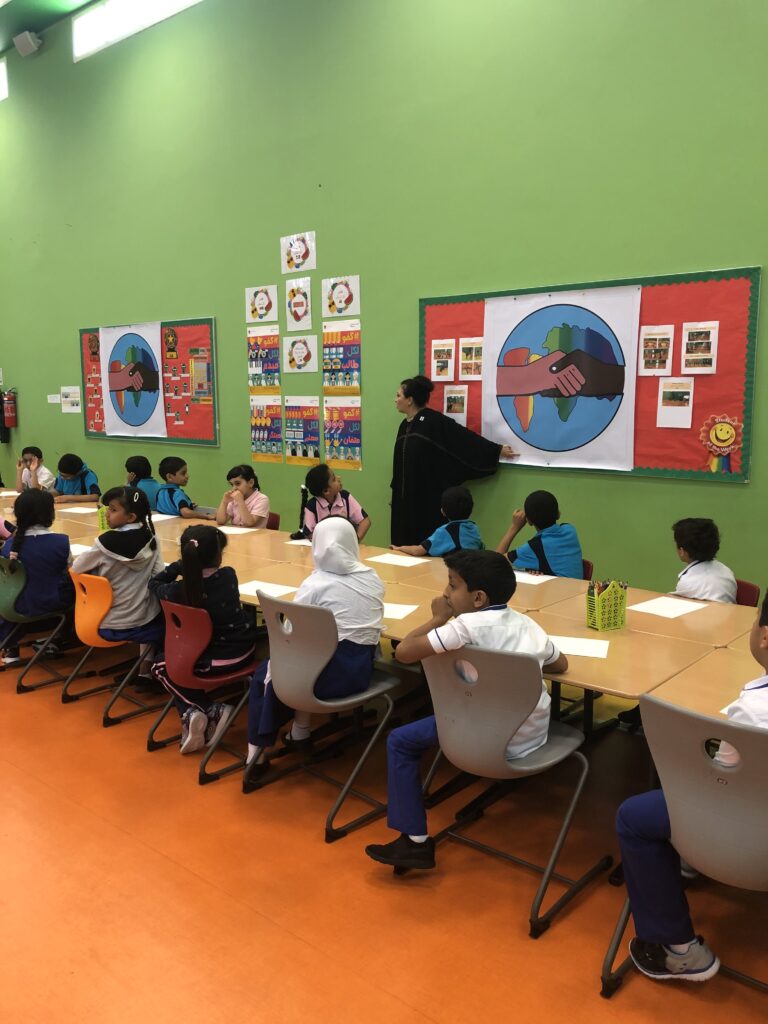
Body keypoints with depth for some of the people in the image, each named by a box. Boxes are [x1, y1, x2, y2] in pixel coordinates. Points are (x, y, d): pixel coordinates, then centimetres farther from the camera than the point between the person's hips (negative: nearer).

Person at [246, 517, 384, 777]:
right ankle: (299, 732, 33)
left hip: (331, 675, -6)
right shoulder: (373, 579, 3)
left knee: (265, 674, 21)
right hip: (362, 670, 6)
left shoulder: (315, 584, -13)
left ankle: (258, 753, 22)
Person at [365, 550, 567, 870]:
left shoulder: (468, 624, -17)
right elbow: (561, 664, 19)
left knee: (400, 741, 9)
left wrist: (439, 618, -3)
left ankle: (416, 841, 10)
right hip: (535, 736, 7)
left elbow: (403, 652, -17)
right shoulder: (527, 622, 4)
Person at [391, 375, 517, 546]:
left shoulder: (433, 420, -11)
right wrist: (396, 494, 20)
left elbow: (465, 437, -12)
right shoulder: (404, 426, 12)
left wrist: (496, 450, -13)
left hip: (429, 498, -7)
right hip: (406, 499, 7)